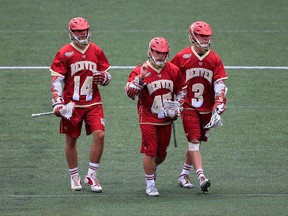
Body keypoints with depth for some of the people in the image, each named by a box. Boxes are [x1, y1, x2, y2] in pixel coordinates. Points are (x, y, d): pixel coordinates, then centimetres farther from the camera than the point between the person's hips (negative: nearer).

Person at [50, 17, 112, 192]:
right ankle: (74, 177, 21)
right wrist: (57, 103, -13)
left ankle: (92, 175, -2)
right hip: (71, 104, -2)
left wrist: (103, 78, -11)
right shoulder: (64, 53, -3)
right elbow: (57, 80, -4)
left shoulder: (96, 51, 6)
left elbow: (107, 75, 14)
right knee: (71, 140, 5)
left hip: (93, 102, 2)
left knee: (99, 134, -13)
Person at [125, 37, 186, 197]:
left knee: (162, 153, 12)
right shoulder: (141, 71, -11)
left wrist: (177, 106, 3)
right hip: (148, 119, -4)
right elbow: (129, 92, -22)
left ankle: (151, 168, 44)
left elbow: (180, 92, 17)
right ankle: (150, 184, 4)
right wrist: (140, 78, -36)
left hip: (166, 119, 4)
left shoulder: (174, 71, 2)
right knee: (150, 151, -8)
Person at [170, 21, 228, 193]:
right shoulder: (182, 57, -4)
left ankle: (184, 175, 26)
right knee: (194, 140, -12)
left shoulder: (215, 59, 2)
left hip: (207, 109, 3)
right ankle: (201, 177, -21)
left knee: (196, 141, 11)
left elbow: (220, 84, -1)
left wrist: (219, 103, -13)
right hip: (188, 107, -3)